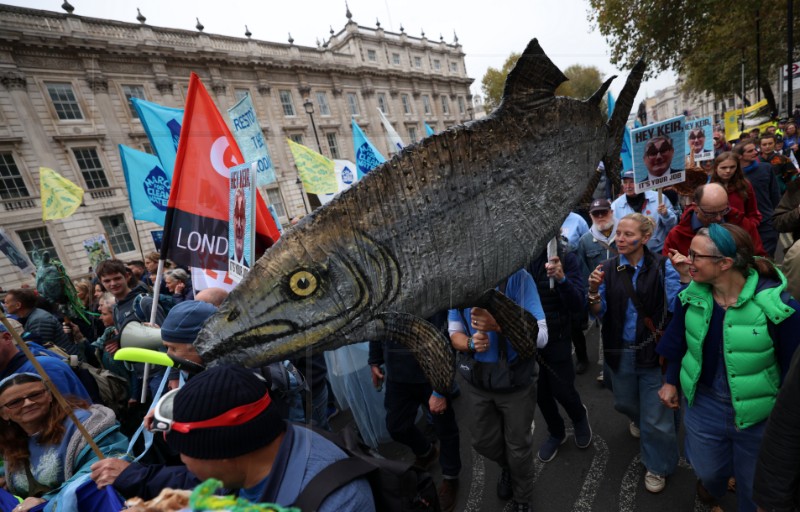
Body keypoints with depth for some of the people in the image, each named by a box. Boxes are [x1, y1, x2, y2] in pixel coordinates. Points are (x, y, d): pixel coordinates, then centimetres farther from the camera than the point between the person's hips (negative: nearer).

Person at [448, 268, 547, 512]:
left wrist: (499, 325, -39)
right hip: (477, 382, 3)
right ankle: (507, 467, 56)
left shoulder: (518, 277, -21)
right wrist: (470, 343, -25)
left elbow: (540, 336, -23)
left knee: (518, 447, 17)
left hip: (516, 382, -3)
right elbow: (454, 332, -3)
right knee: (482, 441, 21)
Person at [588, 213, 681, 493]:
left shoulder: (662, 266, -11)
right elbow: (598, 313, -6)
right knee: (625, 402, 25)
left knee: (655, 418, 8)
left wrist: (684, 276, -31)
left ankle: (657, 465, 35)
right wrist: (594, 292, -26)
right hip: (619, 352, 3)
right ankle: (638, 419, 61)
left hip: (654, 351, -2)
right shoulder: (608, 268, -6)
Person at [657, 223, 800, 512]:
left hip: (757, 414, -3)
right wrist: (671, 382, 7)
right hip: (703, 404, 3)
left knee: (755, 488, 21)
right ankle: (713, 489, 61)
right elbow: (679, 342, 2)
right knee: (707, 470, 26)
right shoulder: (692, 296, -12)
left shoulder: (775, 304, -25)